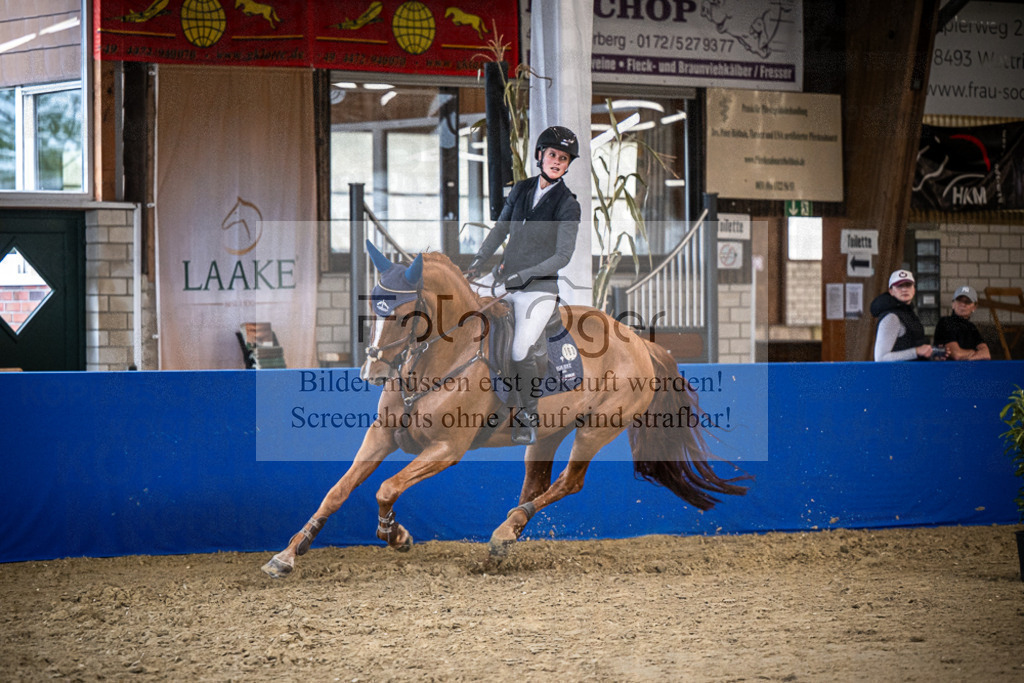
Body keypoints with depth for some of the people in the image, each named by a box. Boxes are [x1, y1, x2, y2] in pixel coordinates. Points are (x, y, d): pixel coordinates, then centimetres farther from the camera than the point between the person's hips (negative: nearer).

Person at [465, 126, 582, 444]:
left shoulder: (567, 205, -9)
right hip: (505, 275, 6)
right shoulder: (521, 190, 6)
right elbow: (500, 229, 15)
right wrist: (479, 260, 2)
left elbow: (563, 255, -12)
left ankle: (529, 417, 0)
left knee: (521, 353, -19)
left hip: (539, 285, -6)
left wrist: (522, 275, -19)